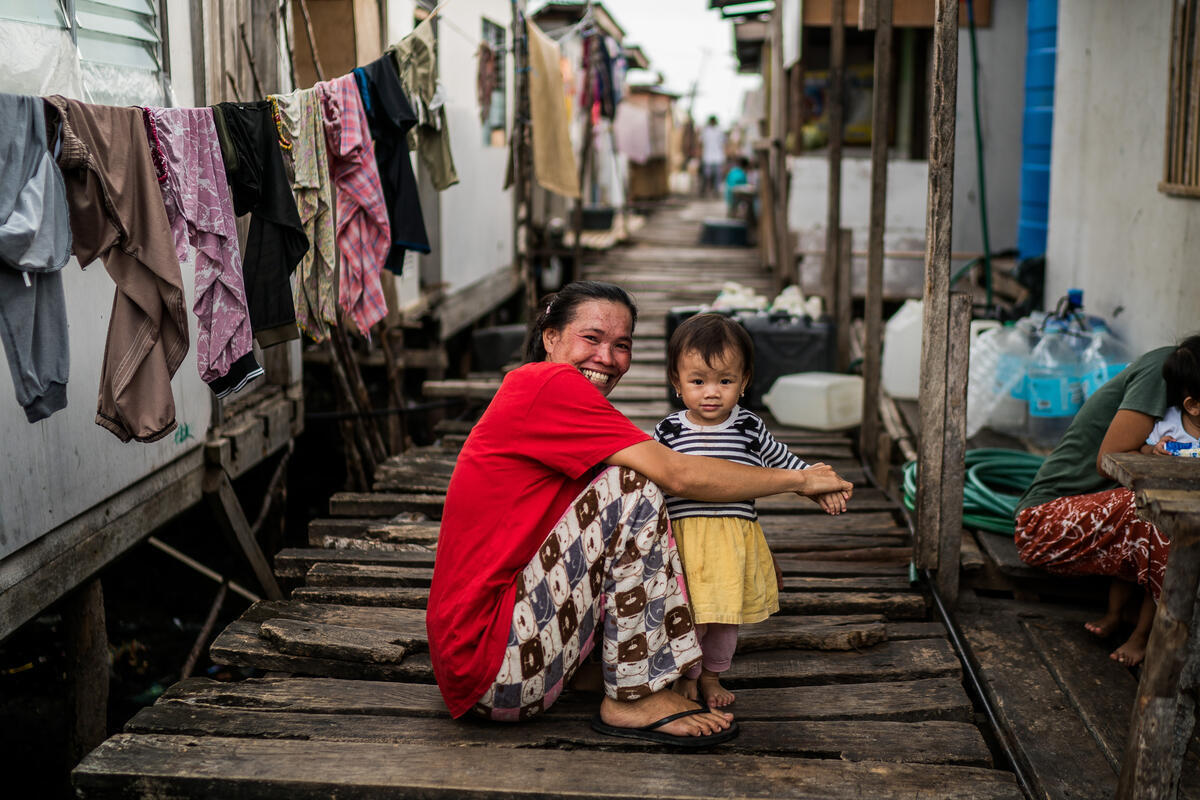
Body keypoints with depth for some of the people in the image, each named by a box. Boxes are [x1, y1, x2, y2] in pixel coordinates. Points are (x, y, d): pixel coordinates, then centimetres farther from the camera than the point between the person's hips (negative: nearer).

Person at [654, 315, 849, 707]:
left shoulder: (750, 428, 1)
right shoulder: (668, 432, -4)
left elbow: (783, 461, 16)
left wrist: (819, 487, 10)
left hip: (735, 541, 2)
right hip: (683, 540, -2)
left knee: (727, 616, 14)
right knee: (686, 616, 0)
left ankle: (712, 675, 36)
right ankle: (687, 675, 26)